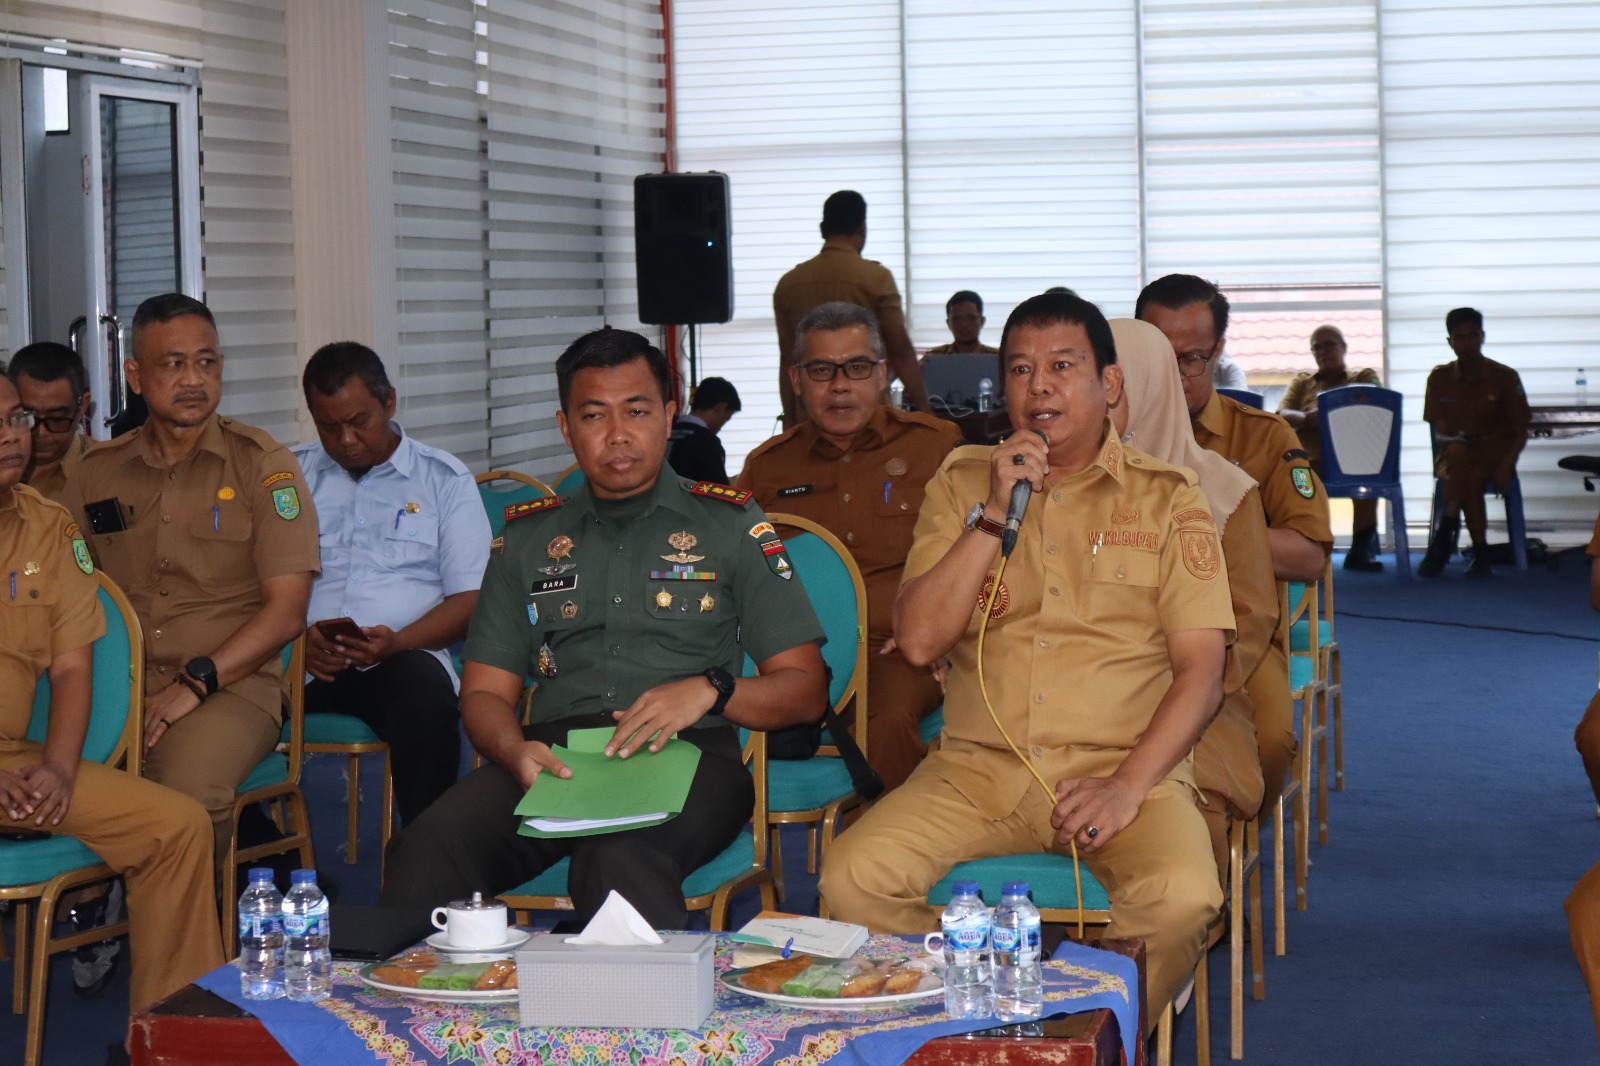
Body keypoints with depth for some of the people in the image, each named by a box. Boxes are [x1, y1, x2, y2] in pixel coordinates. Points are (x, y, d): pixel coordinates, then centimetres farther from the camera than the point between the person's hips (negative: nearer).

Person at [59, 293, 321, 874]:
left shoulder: (262, 466, 5)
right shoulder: (96, 474, 15)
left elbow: (286, 610, -2)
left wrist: (194, 683, -13)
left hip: (229, 686, -2)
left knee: (188, 790, -35)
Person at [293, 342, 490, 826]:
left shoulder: (444, 478, 14)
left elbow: (470, 597, 5)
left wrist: (397, 642, -13)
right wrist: (298, 638, -9)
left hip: (402, 660, -1)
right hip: (299, 661, 1)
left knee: (425, 692, -38)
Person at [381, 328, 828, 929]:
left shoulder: (728, 525, 16)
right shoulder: (528, 537, 24)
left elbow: (804, 689, 13)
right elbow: (485, 693, 18)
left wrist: (709, 691, -8)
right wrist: (515, 751, -6)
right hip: (554, 755, 3)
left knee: (621, 860, -40)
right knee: (428, 850, -31)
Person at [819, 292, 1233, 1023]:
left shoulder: (1166, 498, 7)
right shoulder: (961, 484, 12)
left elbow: (1200, 666, 0)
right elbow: (918, 640, 1)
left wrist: (1128, 785, -14)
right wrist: (995, 514, -8)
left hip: (1125, 767, -2)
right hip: (979, 767, 2)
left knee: (1181, 898, -32)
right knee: (853, 879, -24)